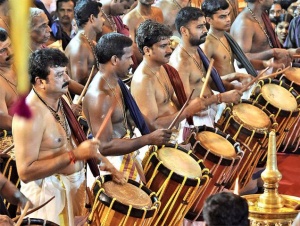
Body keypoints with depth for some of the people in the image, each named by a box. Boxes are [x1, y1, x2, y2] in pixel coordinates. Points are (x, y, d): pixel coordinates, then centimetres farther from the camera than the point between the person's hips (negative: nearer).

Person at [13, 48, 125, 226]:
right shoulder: (30, 114, -28)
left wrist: (101, 160, 6)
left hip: (74, 182, 9)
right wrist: (75, 154, -31)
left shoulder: (58, 99, 2)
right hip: (50, 191, -9)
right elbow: (25, 172, -30)